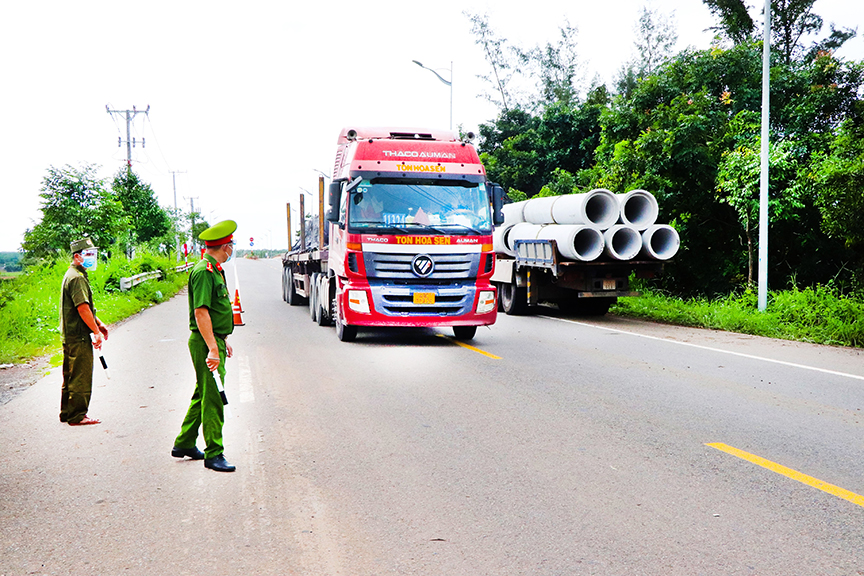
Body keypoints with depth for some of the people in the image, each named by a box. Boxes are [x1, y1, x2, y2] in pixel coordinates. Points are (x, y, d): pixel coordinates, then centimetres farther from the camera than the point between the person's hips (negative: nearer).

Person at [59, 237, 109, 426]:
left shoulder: (74, 275, 18)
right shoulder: (77, 278, -16)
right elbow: (83, 308, -22)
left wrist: (99, 324, 21)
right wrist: (96, 332, -18)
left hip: (70, 335, 11)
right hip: (78, 336, -11)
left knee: (71, 376, 17)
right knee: (81, 377, -5)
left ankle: (67, 413, 25)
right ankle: (77, 416, 1)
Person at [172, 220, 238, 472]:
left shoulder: (215, 270, 15)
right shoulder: (204, 271, -17)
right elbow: (201, 312, -24)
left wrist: (223, 341, 26)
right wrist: (212, 349, -27)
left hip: (214, 340, 10)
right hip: (206, 343, -10)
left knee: (203, 394, 18)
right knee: (212, 398, -6)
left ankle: (184, 443, 30)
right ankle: (213, 454, 0)